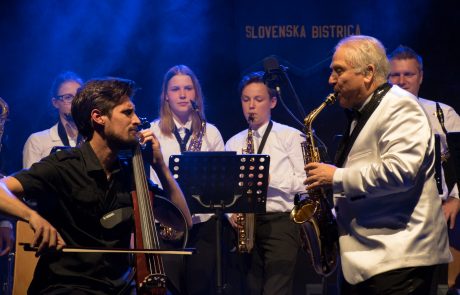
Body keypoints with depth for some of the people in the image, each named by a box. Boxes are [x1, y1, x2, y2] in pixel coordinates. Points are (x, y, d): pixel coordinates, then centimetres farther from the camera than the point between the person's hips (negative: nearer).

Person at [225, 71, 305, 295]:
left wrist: (268, 178, -15)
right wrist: (231, 213, -3)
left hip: (280, 223, -4)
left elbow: (304, 182, -4)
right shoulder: (233, 144, 16)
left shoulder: (291, 137, 4)